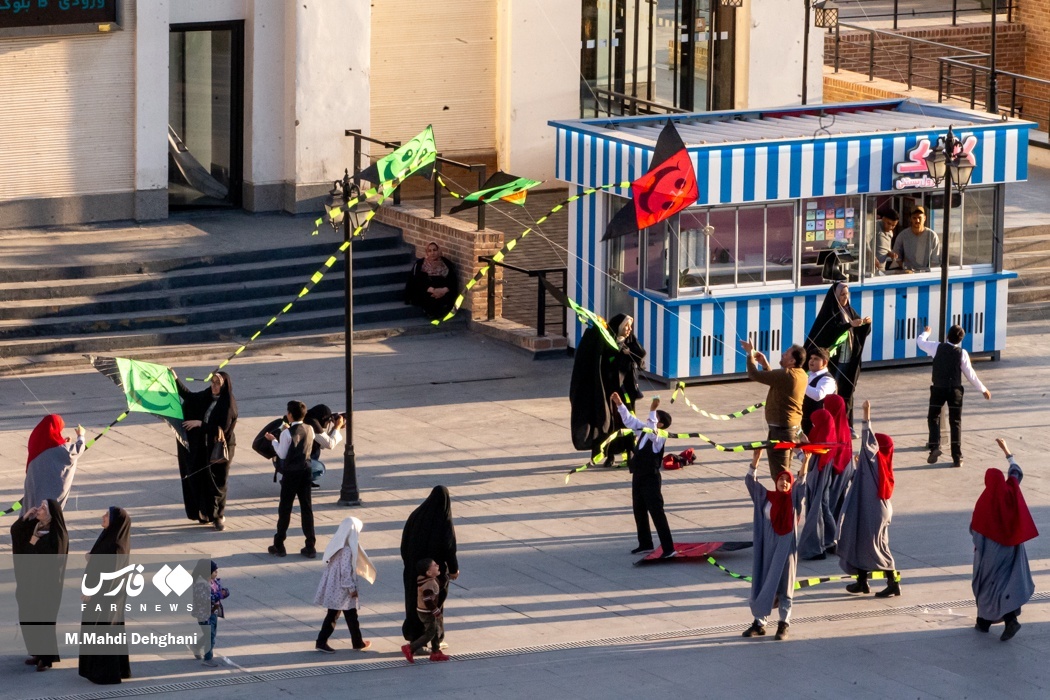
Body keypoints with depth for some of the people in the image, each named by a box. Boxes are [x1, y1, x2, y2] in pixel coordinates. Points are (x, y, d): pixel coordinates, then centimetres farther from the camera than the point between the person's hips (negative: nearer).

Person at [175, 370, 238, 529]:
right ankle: (206, 513, 21)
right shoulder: (206, 397, 4)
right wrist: (176, 379, 12)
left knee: (217, 481, 0)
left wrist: (200, 423, -20)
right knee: (202, 479, 8)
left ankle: (218, 516, 11)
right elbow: (189, 396, 18)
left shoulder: (228, 404, -15)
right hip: (204, 447, 6)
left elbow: (223, 427, -20)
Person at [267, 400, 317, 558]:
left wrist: (273, 440, 2)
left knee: (285, 508, 6)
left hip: (290, 473, -5)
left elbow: (282, 454, -12)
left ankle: (279, 545, 13)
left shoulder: (287, 433, -17)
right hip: (306, 471, 5)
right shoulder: (309, 430, 1)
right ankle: (310, 547, 7)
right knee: (307, 508, 8)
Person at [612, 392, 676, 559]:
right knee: (639, 511, 19)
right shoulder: (642, 430, 5)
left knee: (656, 512, -9)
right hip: (638, 477, 9)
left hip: (650, 479, -9)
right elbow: (629, 420, 15)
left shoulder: (658, 438, -18)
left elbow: (651, 429, -39)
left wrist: (652, 410, -44)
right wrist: (619, 404, 7)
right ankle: (645, 543, 34)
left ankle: (668, 548, -7)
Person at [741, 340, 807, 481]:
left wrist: (750, 355, -5)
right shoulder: (800, 374, 5)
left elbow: (754, 375, -20)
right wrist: (765, 365, 13)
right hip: (794, 426, 10)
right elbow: (775, 380, 22)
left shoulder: (786, 375, -24)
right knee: (785, 471, 20)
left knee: (779, 472, -3)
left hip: (781, 429, -10)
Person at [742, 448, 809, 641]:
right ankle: (759, 623, 13)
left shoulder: (793, 498, 2)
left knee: (784, 586, 2)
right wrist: (756, 458, -14)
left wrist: (805, 460, -21)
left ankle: (784, 624, 8)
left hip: (786, 547, -2)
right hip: (767, 547, 2)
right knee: (762, 583, 5)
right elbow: (750, 481, -4)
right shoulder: (766, 497, 4)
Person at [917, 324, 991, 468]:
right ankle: (957, 458, 5)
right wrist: (983, 389, 9)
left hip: (938, 388, 0)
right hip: (955, 390, 0)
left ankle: (934, 446, -9)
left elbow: (920, 341, 11)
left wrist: (926, 332, 34)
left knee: (933, 417, 14)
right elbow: (970, 374, -3)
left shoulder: (938, 347, -6)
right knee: (955, 422, 7)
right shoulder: (962, 353, -8)